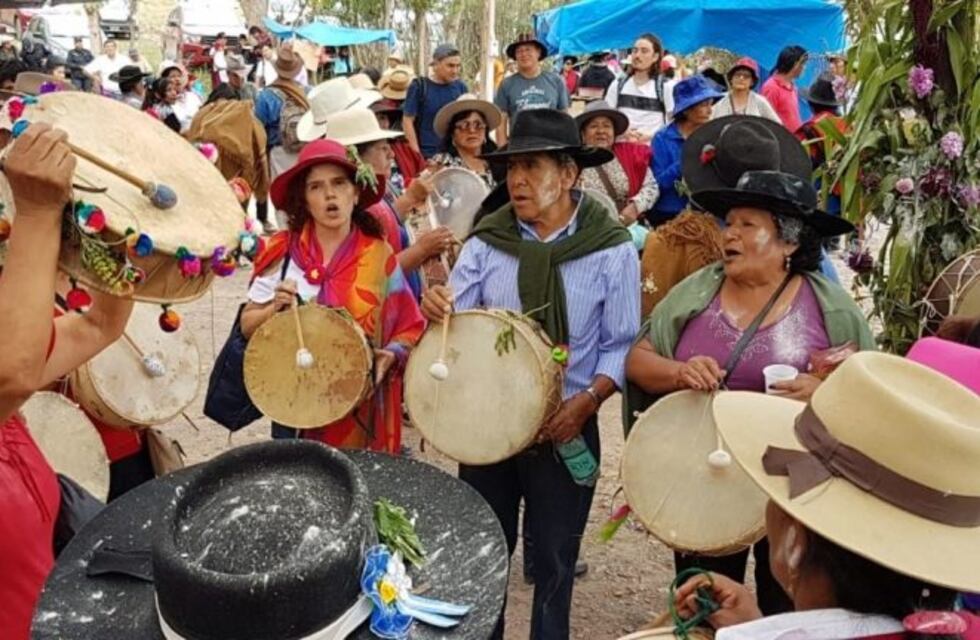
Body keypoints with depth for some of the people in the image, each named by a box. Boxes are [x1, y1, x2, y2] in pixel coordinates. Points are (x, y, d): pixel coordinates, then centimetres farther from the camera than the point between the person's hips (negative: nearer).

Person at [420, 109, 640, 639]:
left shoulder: (612, 250, -8)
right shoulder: (487, 241, -2)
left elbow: (620, 345, -7)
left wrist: (587, 402, -21)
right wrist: (437, 307, -27)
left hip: (567, 428, -2)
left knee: (554, 560, 16)